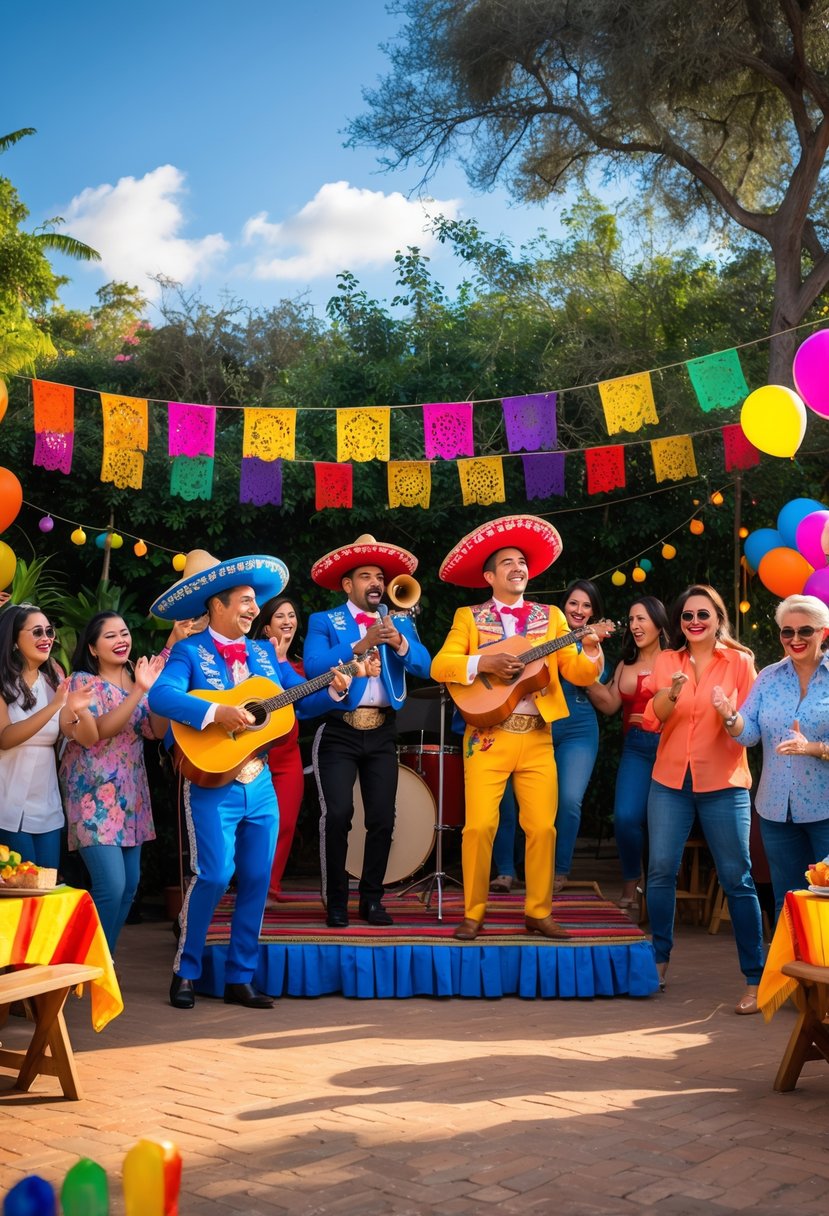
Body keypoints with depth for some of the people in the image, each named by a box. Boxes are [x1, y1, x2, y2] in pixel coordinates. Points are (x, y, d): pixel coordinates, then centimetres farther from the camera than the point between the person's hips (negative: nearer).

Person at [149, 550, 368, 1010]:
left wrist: (333, 689, -6)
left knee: (257, 879, 6)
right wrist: (216, 713, -32)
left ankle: (239, 978, 18)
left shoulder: (264, 652, 12)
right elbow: (161, 696, -22)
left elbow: (301, 699, 13)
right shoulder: (189, 651, -5)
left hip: (259, 783, 6)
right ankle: (185, 973, 8)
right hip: (212, 783, -6)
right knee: (214, 874, -12)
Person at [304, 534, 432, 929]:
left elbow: (425, 667, -3)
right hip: (339, 731, -3)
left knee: (382, 818, 1)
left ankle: (372, 899, 15)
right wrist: (359, 645, -24)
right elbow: (313, 667, -15)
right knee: (337, 815, -10)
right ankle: (336, 902, 3)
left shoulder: (400, 622, 10)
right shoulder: (324, 622, 2)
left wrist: (399, 642, -21)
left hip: (382, 733, 3)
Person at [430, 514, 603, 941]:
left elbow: (577, 672, 4)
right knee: (479, 826, -8)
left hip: (537, 739, 2)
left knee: (543, 827, -1)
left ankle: (538, 913, 14)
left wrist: (590, 651, -16)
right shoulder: (469, 617, 7)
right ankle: (473, 914, 7)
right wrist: (484, 663, -17)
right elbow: (439, 666, -4)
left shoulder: (550, 617, 12)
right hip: (487, 737, -2)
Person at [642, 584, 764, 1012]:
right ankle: (659, 960, 19)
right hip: (670, 781, 3)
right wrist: (671, 693, -19)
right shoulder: (666, 660, 7)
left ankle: (755, 979, 5)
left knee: (737, 878, -2)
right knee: (661, 870, 1)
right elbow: (652, 720, 1)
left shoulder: (740, 662, 0)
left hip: (723, 784, -2)